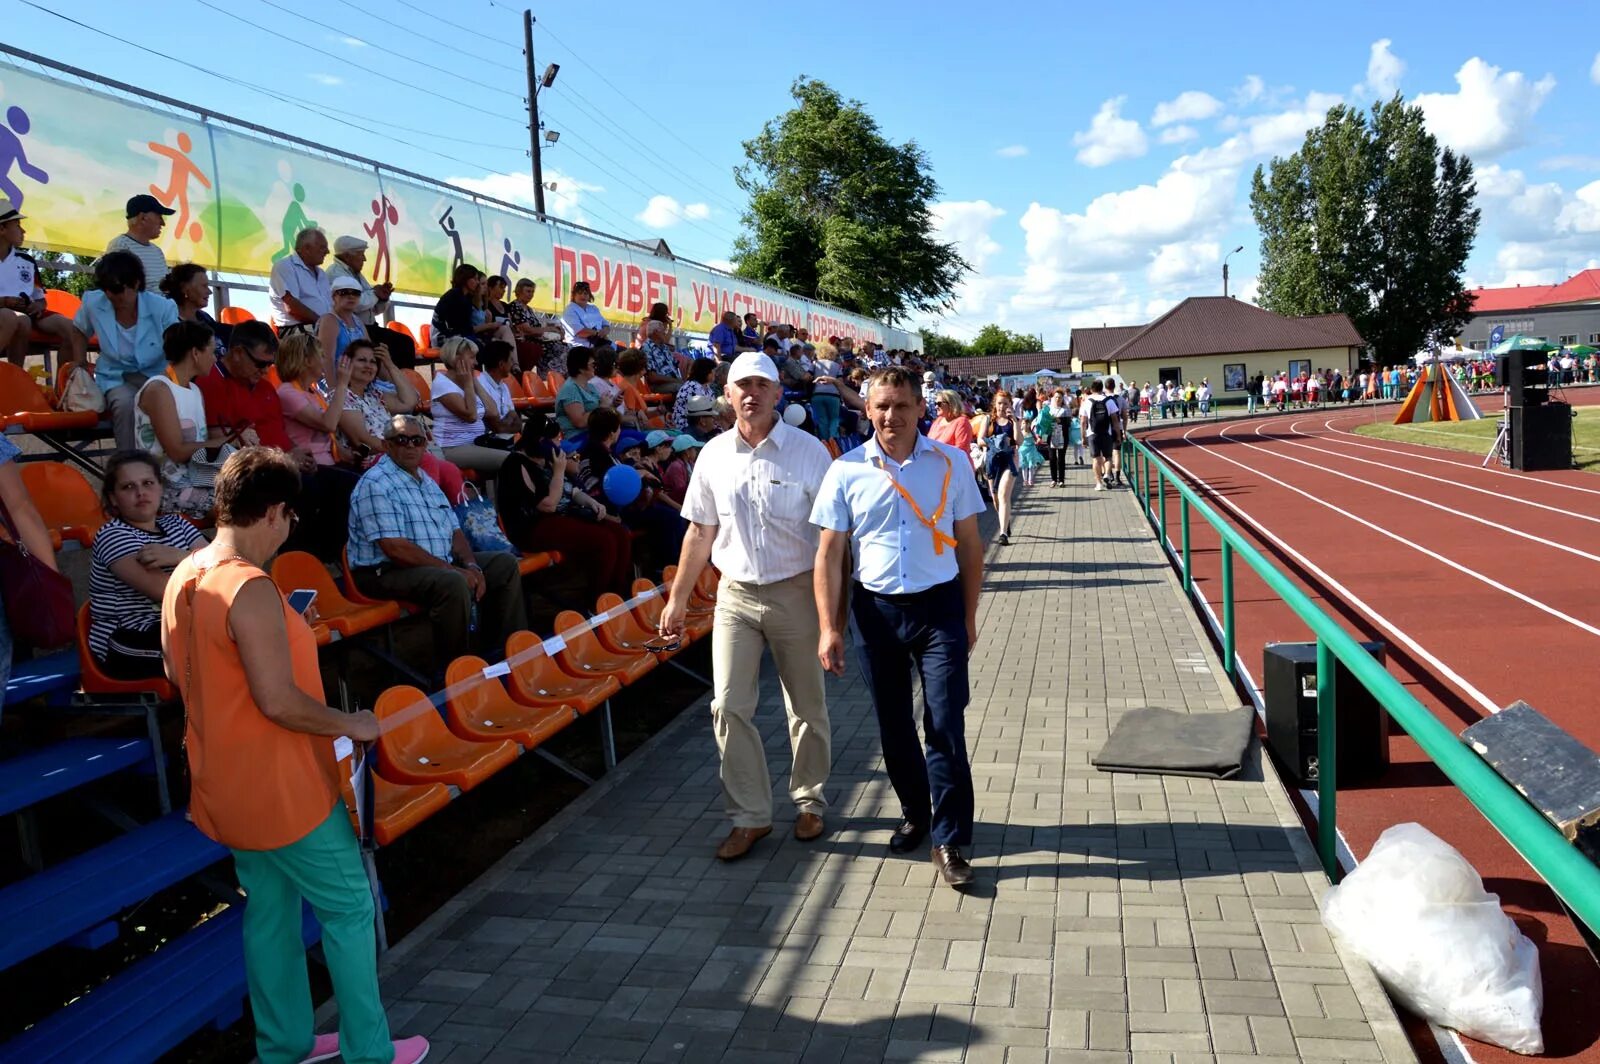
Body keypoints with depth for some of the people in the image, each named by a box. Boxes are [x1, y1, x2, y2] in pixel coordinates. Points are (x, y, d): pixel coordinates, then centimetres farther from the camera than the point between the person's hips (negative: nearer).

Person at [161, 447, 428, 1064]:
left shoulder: (182, 578, 2)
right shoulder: (251, 588, -26)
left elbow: (177, 672, 15)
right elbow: (279, 701, -29)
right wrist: (351, 724, -14)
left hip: (226, 785, 9)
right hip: (281, 790, -9)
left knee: (269, 908, 21)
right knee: (348, 909, 7)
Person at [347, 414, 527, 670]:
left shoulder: (427, 482, 17)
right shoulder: (375, 485, -13)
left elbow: (455, 531, 15)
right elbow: (395, 548, -22)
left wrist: (471, 565, -5)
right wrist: (451, 569, -22)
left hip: (442, 564, 10)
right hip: (387, 573, -9)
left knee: (505, 564, 5)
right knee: (453, 583, -35)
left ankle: (504, 649, 10)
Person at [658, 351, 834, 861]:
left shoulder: (808, 450, -8)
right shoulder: (714, 455, 3)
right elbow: (700, 533, 10)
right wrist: (677, 598, 10)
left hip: (796, 592, -2)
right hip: (736, 594, 3)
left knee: (806, 707, 10)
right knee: (729, 707, -1)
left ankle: (808, 800, 30)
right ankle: (751, 815, 13)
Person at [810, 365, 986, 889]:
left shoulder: (951, 463, -1)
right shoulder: (846, 470, -2)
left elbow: (969, 543, 5)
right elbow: (829, 554, -1)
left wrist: (969, 616, 4)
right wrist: (829, 628, -5)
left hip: (939, 608, -1)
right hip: (875, 610, 1)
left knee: (945, 726, -4)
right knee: (893, 724, 13)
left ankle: (951, 842, 8)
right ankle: (915, 813, 35)